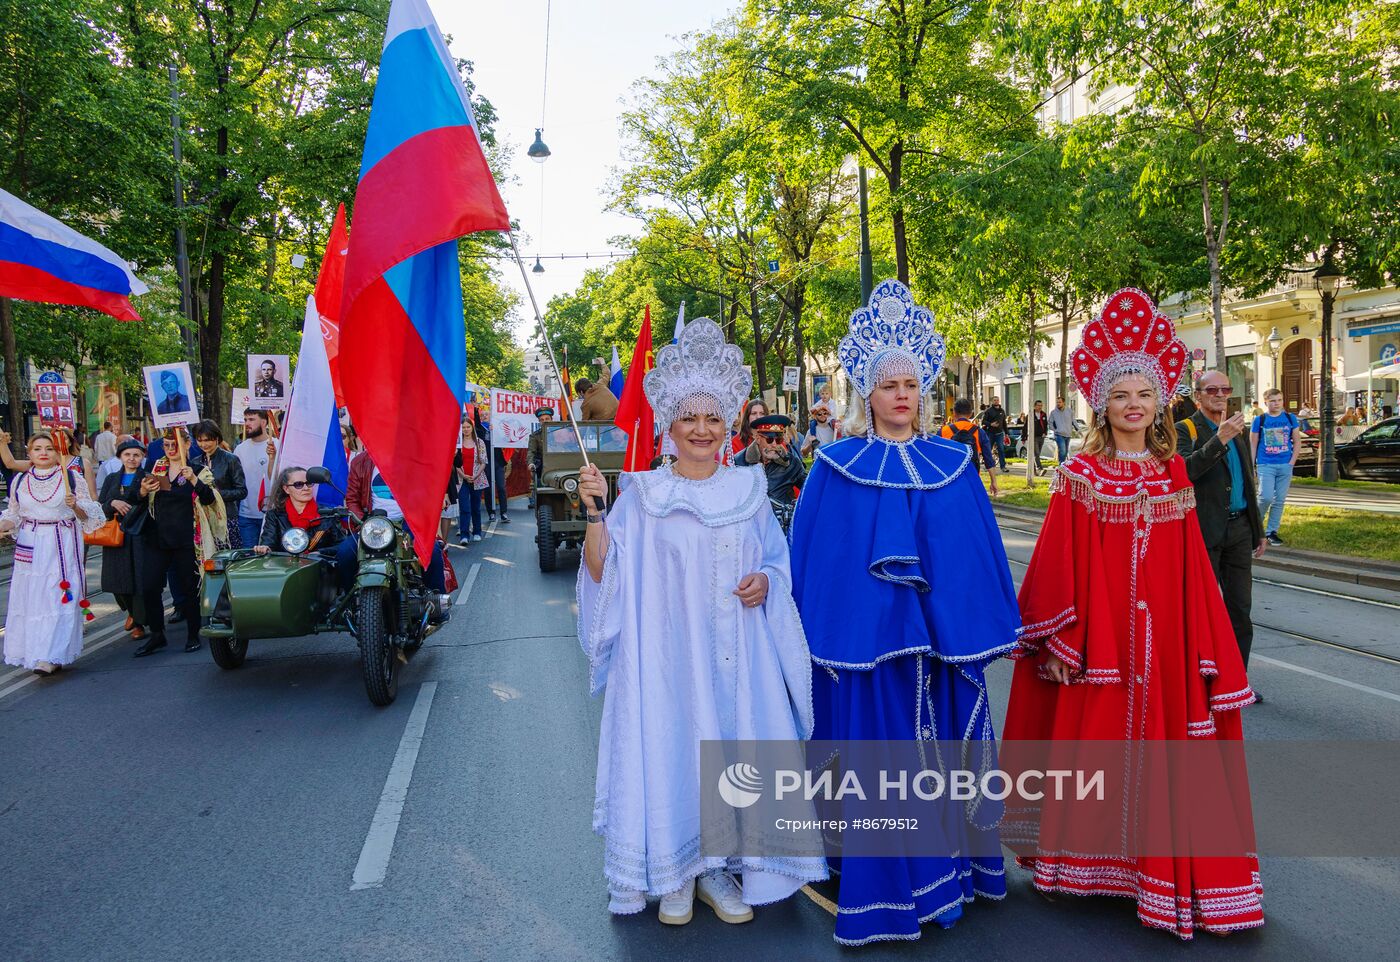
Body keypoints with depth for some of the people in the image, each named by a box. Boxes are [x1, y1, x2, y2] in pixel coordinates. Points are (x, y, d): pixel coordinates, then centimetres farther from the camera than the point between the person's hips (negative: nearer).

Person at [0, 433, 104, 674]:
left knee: (58, 599, -8)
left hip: (62, 547, -3)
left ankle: (50, 658, -10)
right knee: (31, 599, 4)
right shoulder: (20, 481, 10)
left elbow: (88, 515, 4)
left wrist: (75, 505, -16)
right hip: (30, 548, 3)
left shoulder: (72, 476, 2)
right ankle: (32, 653, 18)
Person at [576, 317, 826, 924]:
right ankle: (675, 873, 22)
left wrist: (766, 581, -7)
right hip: (667, 654, -2)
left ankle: (717, 868, 24)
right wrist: (594, 513, -19)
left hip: (735, 654, 3)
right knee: (669, 752, 1)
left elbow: (779, 560, 15)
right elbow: (604, 575, -6)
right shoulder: (643, 495, 0)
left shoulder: (748, 491, 8)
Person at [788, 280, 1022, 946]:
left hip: (940, 634, 3)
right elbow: (812, 558, -1)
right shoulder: (837, 466, -2)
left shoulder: (953, 465, 6)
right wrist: (816, 634, -4)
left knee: (942, 750, 11)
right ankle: (879, 885, 20)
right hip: (865, 634, -2)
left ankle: (945, 867, 32)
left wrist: (986, 626, 8)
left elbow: (979, 553, 9)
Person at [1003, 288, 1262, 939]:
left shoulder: (1172, 472, 6)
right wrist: (1060, 643, -11)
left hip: (1163, 640, 3)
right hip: (1098, 642, -3)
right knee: (1094, 751, 6)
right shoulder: (1080, 475, -5)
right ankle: (1090, 864, 25)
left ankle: (1161, 870, 26)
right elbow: (1057, 567, -7)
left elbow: (1191, 568, 6)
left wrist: (1202, 646, 3)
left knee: (1161, 752, 10)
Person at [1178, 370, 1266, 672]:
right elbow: (1185, 469, -25)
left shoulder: (1237, 430, 16)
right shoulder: (1185, 430, -5)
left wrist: (1258, 530, 21)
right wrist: (1219, 440, -32)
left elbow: (1248, 484, 22)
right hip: (1206, 532, -6)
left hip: (1239, 528, 6)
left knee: (1240, 609, 8)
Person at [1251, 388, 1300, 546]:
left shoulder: (1290, 418, 6)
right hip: (1265, 465, -3)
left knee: (1280, 500, 5)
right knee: (1266, 497, -15)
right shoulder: (1259, 420, 0)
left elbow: (1297, 441, 10)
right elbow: (1252, 445, 3)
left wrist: (1292, 461, -2)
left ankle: (1271, 531, 15)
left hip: (1285, 466, 3)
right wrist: (1251, 466, -3)